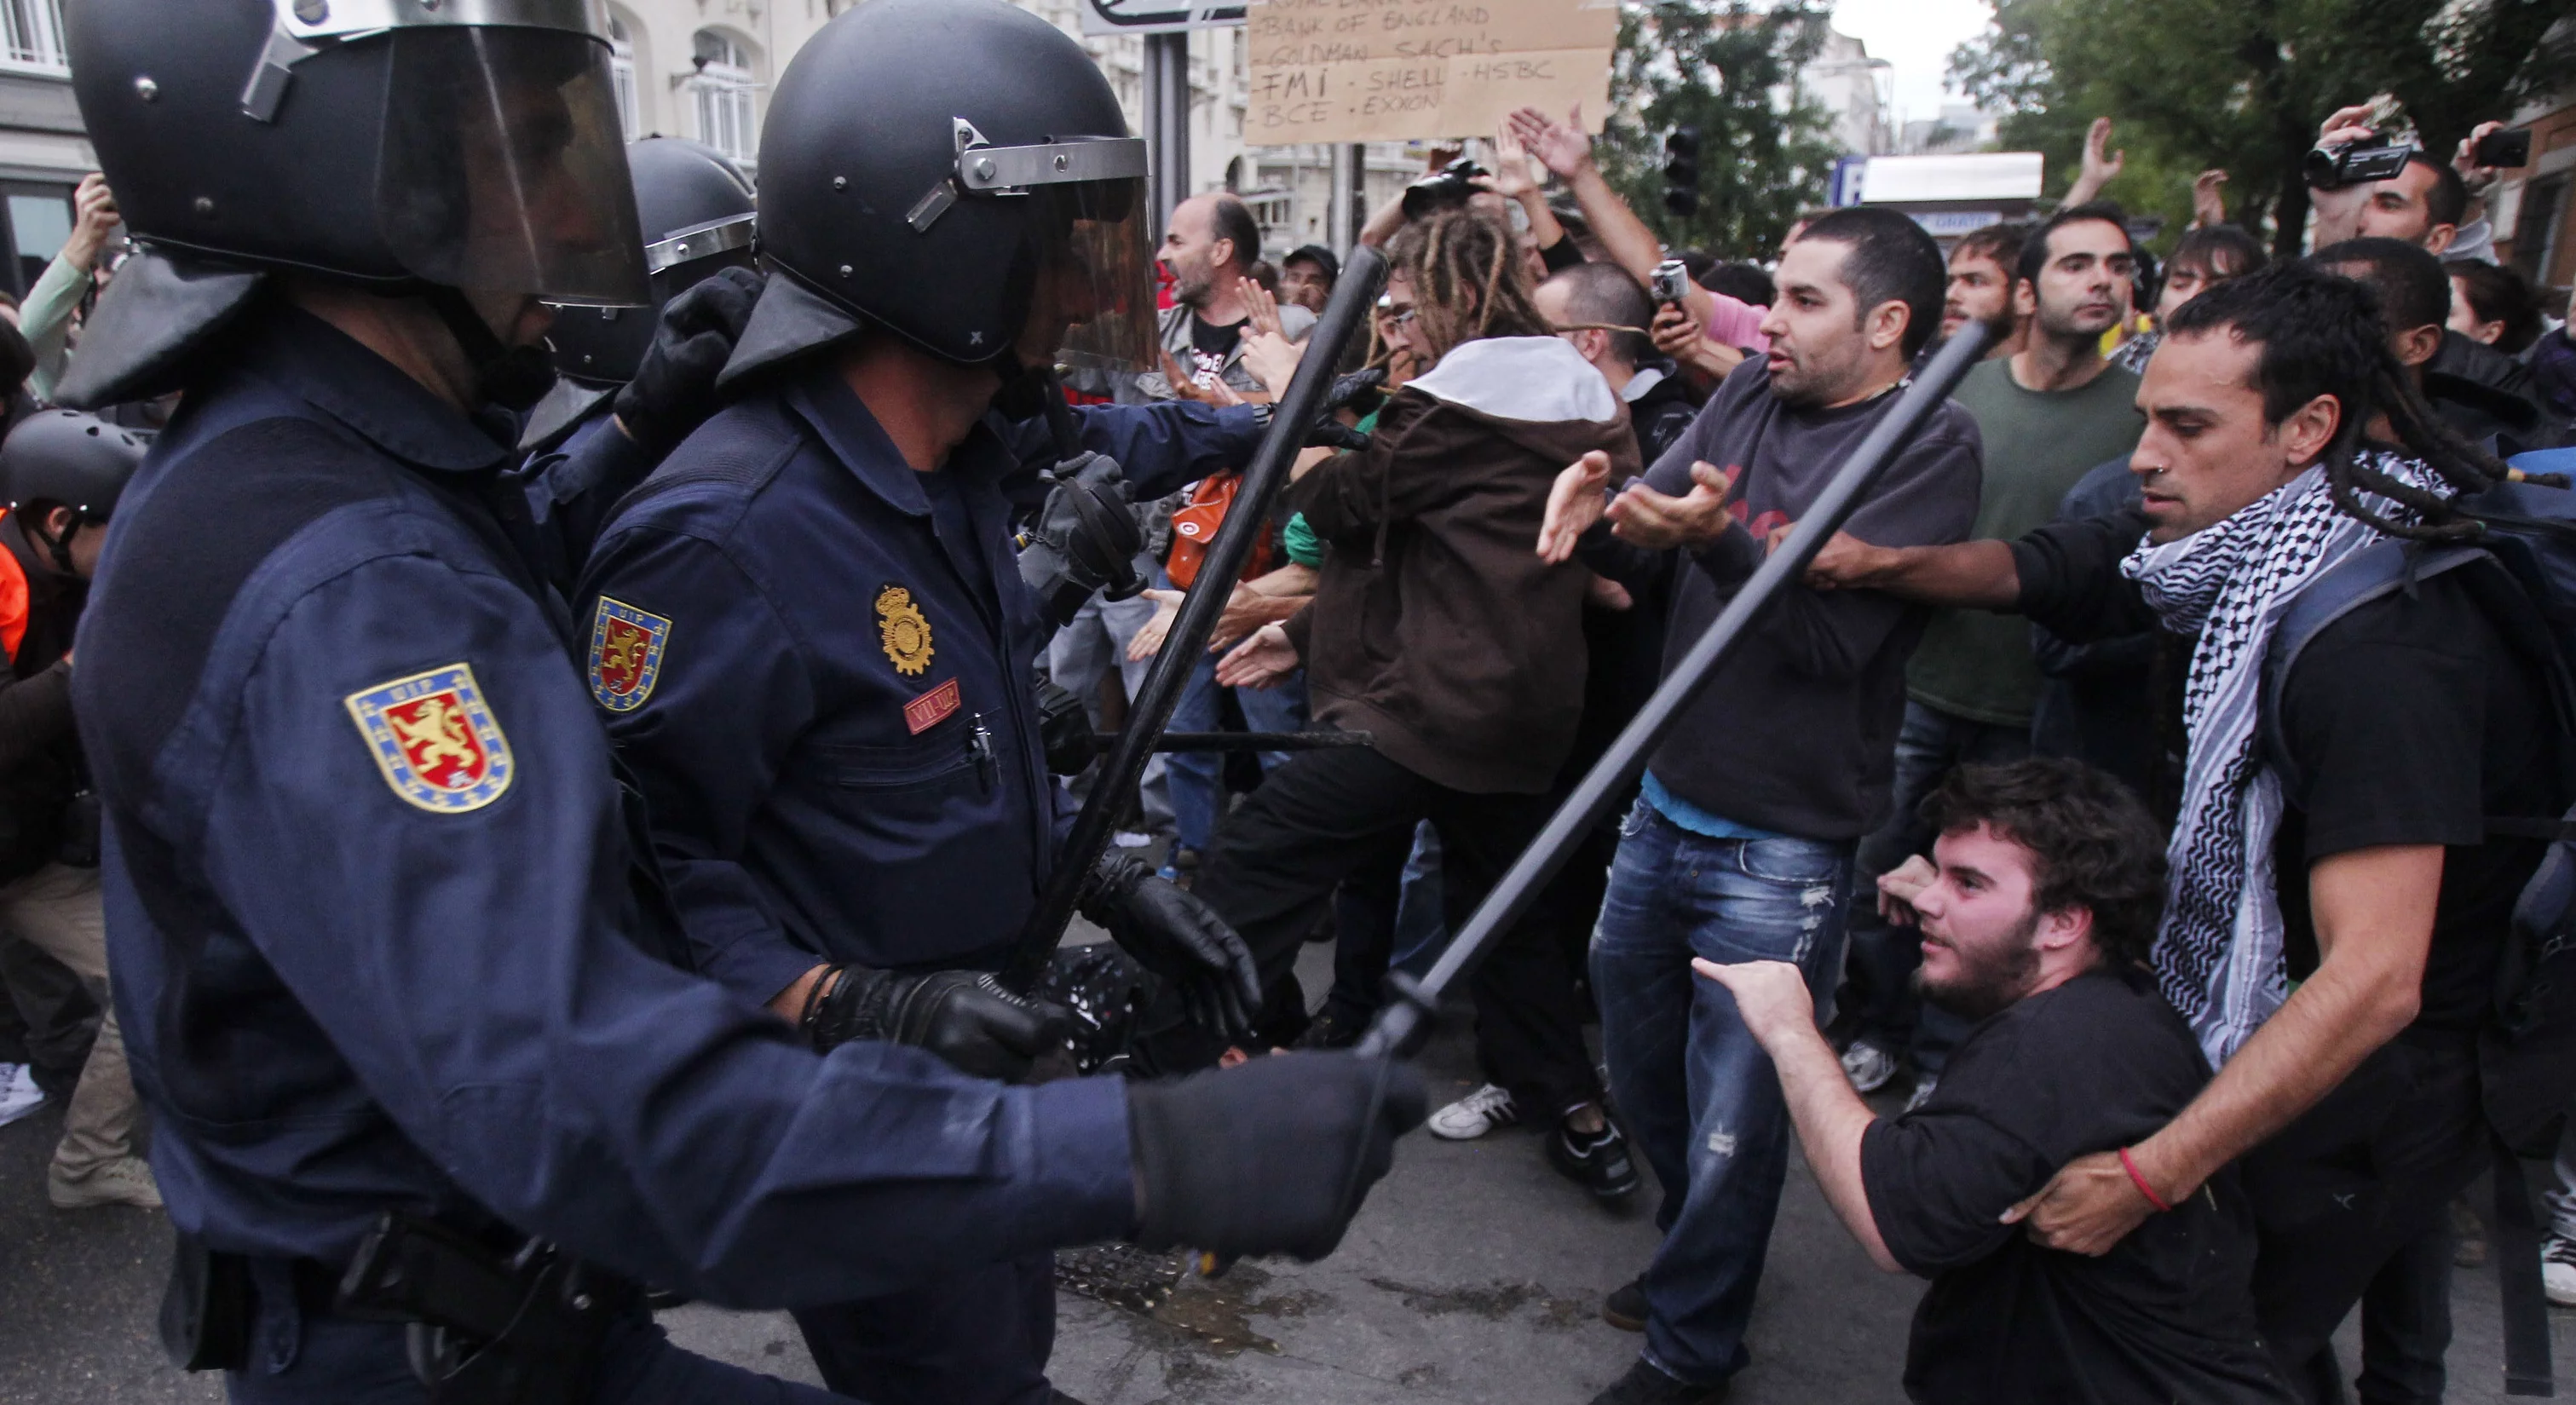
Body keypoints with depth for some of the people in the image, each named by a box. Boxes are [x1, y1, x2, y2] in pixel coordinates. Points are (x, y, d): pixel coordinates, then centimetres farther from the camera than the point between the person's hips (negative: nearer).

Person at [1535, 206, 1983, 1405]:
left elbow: (1834, 633, -22)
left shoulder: (1931, 444, -12)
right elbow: (1645, 559, 4)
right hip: (1666, 807, 7)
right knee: (1641, 1067, 22)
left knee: (1732, 1118, 7)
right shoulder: (1750, 397, 6)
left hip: (1781, 849, -7)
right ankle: (1696, 1253, 47)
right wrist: (1594, 513, -18)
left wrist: (1717, 538, -36)